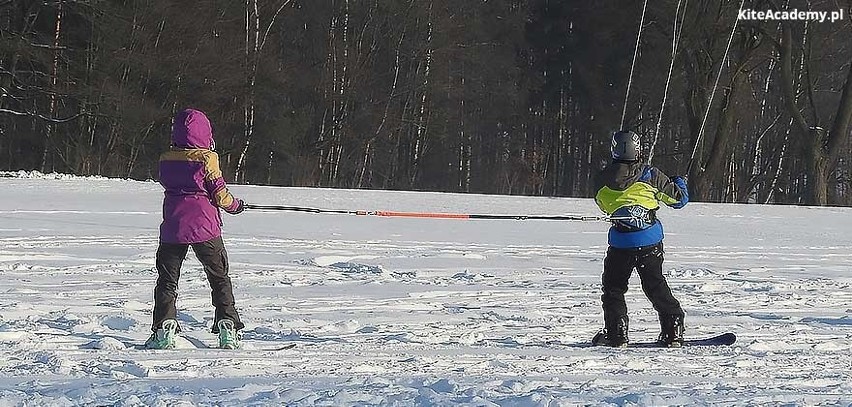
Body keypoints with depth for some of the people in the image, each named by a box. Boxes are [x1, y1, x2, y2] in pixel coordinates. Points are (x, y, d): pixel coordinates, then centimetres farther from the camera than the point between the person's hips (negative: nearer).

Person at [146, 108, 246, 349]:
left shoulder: (166, 160, 2)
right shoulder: (206, 160, -9)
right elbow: (220, 194, -5)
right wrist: (235, 205, 12)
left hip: (172, 229, 2)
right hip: (205, 227, -2)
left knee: (167, 280, 10)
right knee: (219, 278, 11)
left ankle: (164, 328, -2)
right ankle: (227, 326, 5)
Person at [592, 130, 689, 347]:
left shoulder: (604, 179, -2)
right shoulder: (650, 175, -7)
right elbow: (679, 199, 2)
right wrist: (680, 183, 24)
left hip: (620, 244, -1)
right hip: (650, 242, 1)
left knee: (613, 288, 14)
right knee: (656, 286, 13)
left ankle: (616, 334, 4)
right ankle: (673, 331, 9)